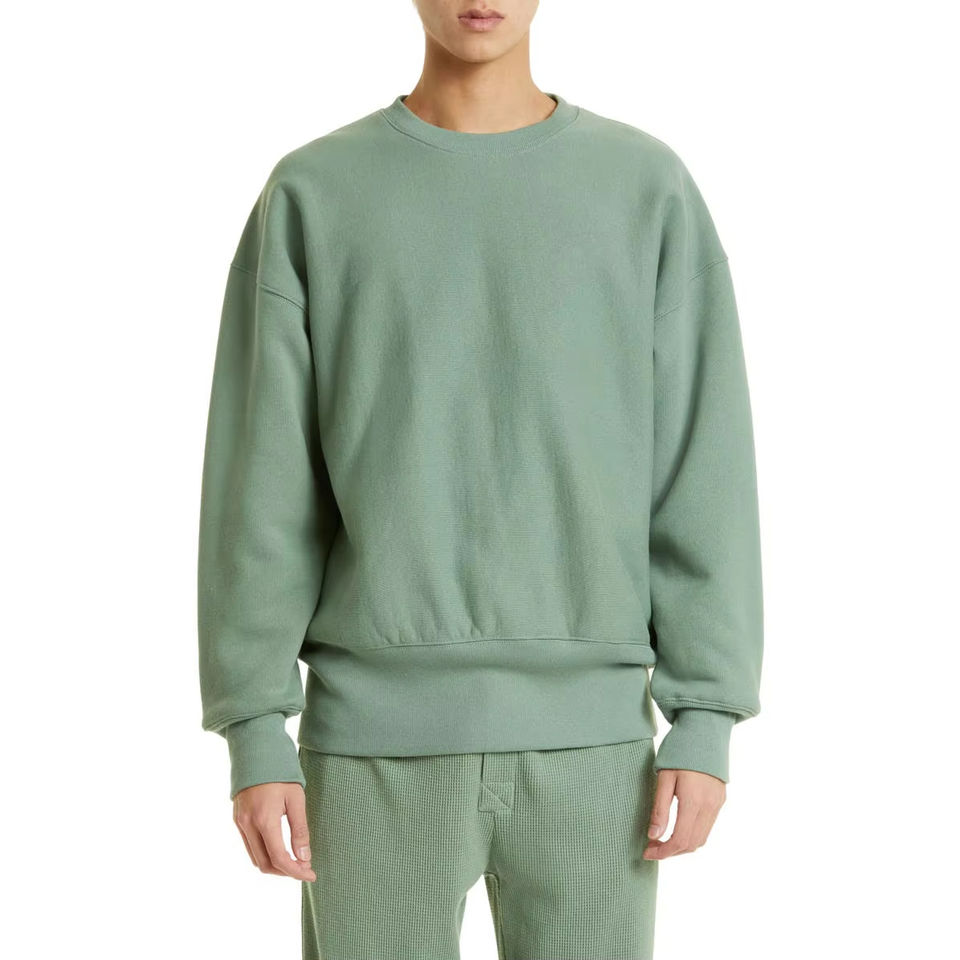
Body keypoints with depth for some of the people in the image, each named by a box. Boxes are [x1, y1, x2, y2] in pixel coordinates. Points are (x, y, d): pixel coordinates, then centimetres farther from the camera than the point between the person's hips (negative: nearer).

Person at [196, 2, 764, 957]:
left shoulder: (650, 188, 4)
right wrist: (254, 737, -5)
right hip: (376, 734, 0)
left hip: (585, 735, 1)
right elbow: (262, 484, 0)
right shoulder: (311, 196, 3)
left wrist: (706, 724, -5)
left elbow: (702, 477, 1)